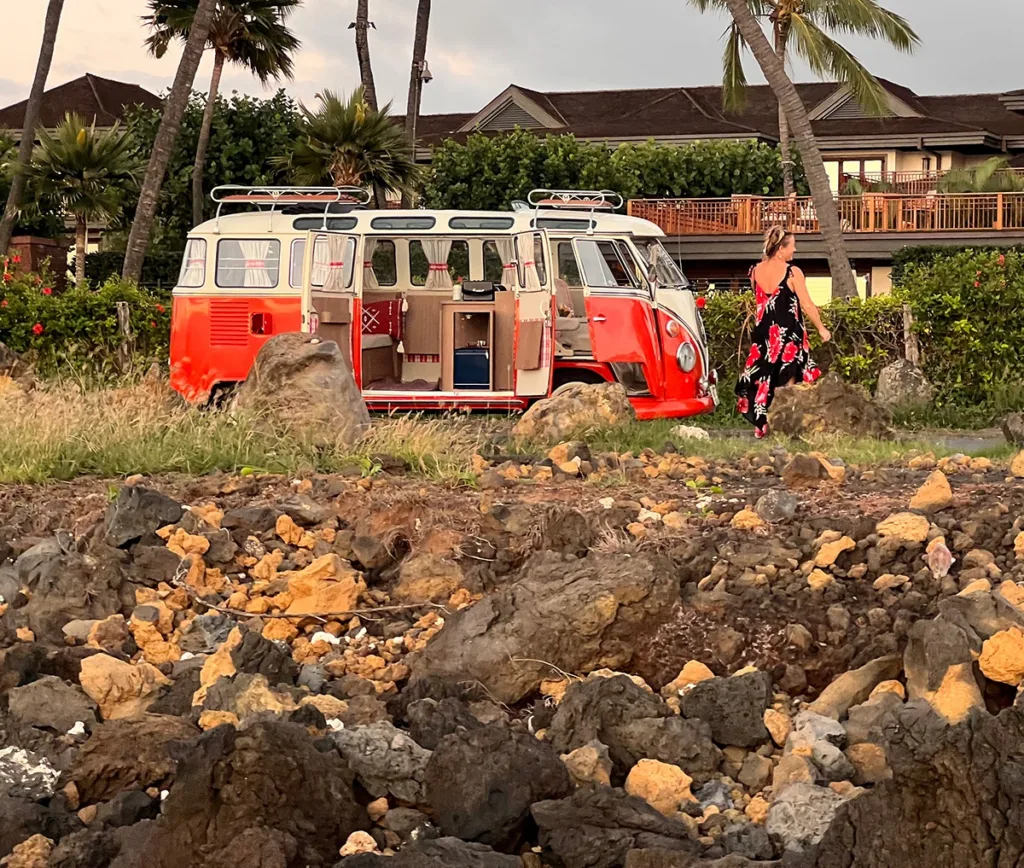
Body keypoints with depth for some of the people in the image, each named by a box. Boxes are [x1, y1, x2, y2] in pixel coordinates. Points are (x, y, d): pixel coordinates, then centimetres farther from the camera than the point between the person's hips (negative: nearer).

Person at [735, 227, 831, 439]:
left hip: (764, 334, 4)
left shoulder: (756, 271, 1)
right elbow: (807, 306, -10)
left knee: (763, 380, 12)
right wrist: (821, 329, 0)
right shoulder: (792, 273, -15)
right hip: (788, 333, -4)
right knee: (787, 382, 5)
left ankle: (760, 426, 12)